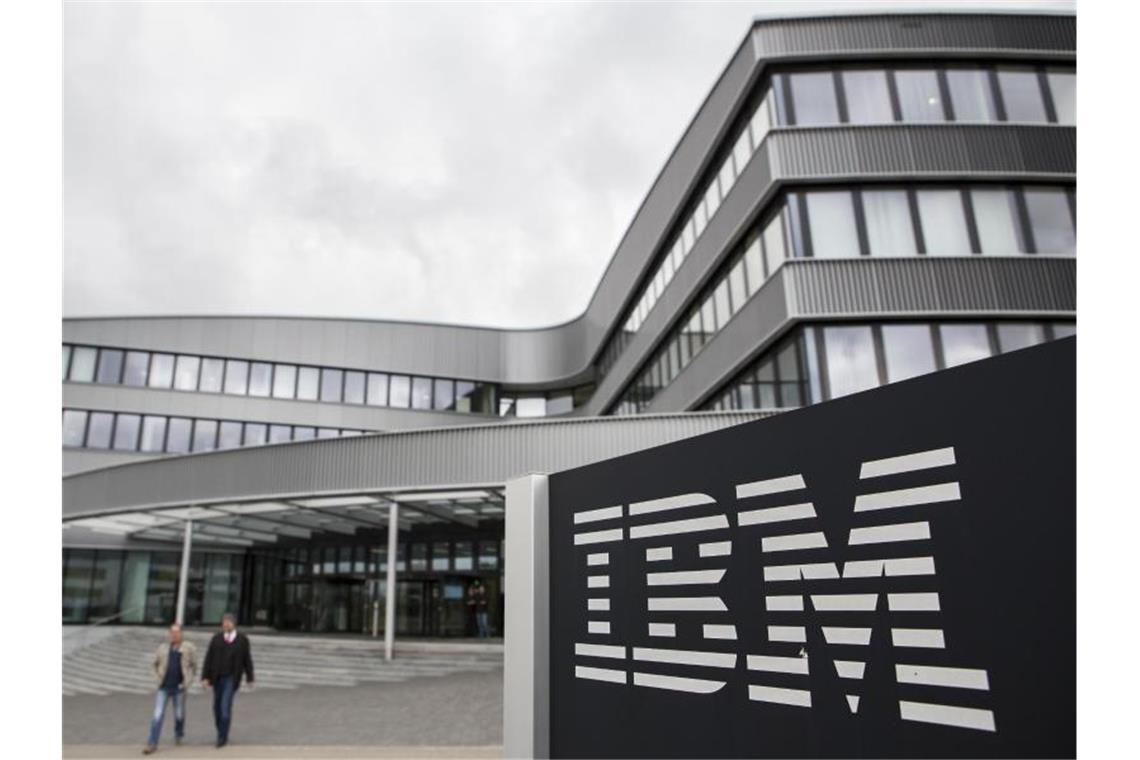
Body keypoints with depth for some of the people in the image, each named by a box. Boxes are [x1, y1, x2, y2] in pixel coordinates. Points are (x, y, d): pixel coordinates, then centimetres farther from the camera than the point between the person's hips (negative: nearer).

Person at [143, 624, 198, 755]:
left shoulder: (189, 648, -4)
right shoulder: (162, 648, 2)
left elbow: (194, 665, 2)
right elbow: (154, 664, 14)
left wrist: (188, 680, -2)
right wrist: (158, 678, 3)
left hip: (179, 688, -1)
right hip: (164, 687, 1)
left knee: (179, 715, 11)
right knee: (158, 715, -5)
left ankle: (178, 736, 35)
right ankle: (152, 744, 4)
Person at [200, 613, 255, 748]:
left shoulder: (243, 639, -5)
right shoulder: (216, 638, -1)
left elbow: (247, 659, 2)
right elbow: (208, 659, -1)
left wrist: (250, 678, 6)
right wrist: (205, 677, -9)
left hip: (232, 678, -3)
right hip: (217, 677, 3)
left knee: (226, 706, -12)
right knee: (217, 706, 11)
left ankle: (223, 737, -1)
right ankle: (222, 733, 29)